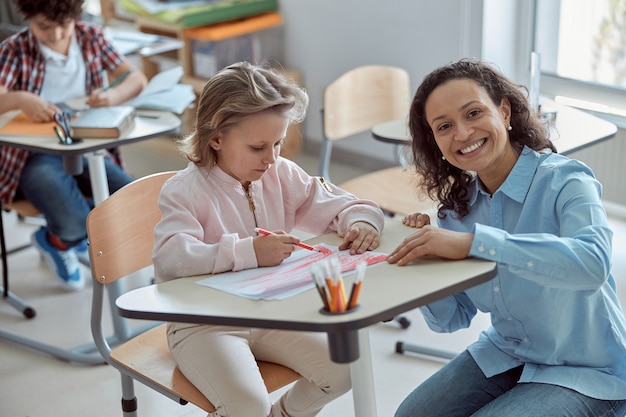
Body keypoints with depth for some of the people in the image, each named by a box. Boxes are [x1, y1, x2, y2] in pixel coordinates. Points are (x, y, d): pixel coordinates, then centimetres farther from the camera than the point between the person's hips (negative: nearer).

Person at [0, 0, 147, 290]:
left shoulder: (91, 37, 3)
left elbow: (137, 79, -1)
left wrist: (114, 96, -24)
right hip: (35, 157, -4)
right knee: (74, 225, -33)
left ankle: (63, 240, 10)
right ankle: (56, 241, 8)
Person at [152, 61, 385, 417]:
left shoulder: (282, 175, 3)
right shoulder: (184, 191, -16)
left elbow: (340, 205, 9)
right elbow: (171, 257, -32)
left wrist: (361, 222, -16)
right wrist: (248, 252, -40)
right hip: (204, 323, -6)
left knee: (342, 367, -9)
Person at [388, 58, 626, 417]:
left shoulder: (565, 181, -21)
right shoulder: (459, 204, -2)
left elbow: (592, 264, -43)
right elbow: (451, 319, 2)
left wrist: (473, 241, -44)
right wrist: (424, 261, -17)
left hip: (586, 374, -6)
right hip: (505, 354, 6)